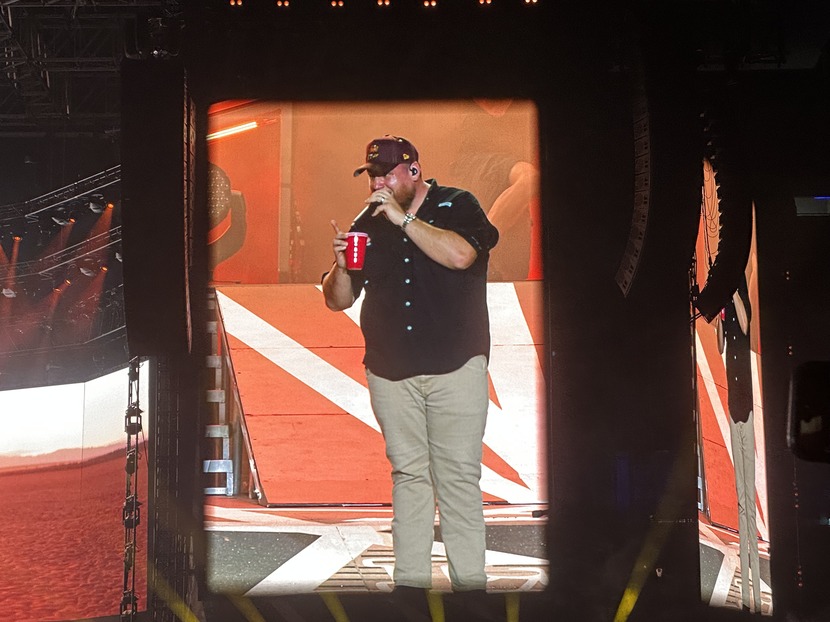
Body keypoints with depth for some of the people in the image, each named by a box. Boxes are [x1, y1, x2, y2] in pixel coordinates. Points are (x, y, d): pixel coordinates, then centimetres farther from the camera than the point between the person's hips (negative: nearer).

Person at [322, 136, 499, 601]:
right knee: (408, 474, 6)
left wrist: (404, 219, -17)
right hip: (390, 372, 4)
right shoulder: (368, 223, 12)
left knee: (459, 475, -5)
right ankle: (410, 579, 10)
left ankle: (470, 580, 1)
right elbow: (337, 300, 13)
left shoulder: (457, 206, 2)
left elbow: (460, 255, -20)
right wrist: (341, 265, -8)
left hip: (456, 366, -3)